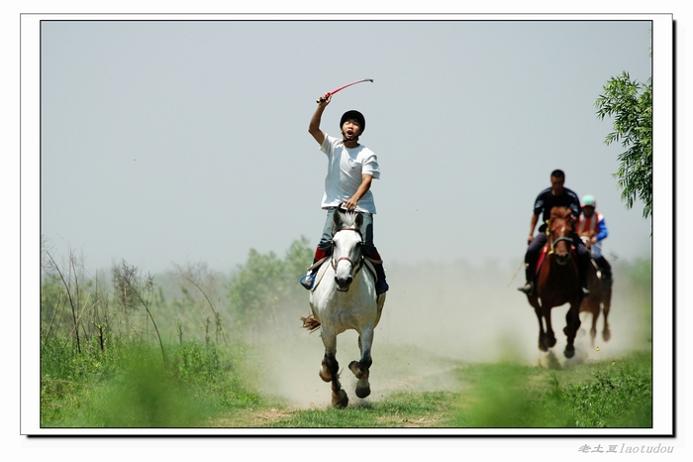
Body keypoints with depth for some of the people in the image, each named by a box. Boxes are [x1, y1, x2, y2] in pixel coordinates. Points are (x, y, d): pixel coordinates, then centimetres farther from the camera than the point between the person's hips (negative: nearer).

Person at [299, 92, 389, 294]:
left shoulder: (367, 155, -4)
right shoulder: (333, 146, 5)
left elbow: (367, 180, -15)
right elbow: (313, 129, -5)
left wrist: (355, 199, -32)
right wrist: (321, 107, -18)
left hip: (361, 205, -2)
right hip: (336, 204, 2)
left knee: (365, 243, -12)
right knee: (326, 240, -13)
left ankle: (380, 277, 3)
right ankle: (313, 272, 4)